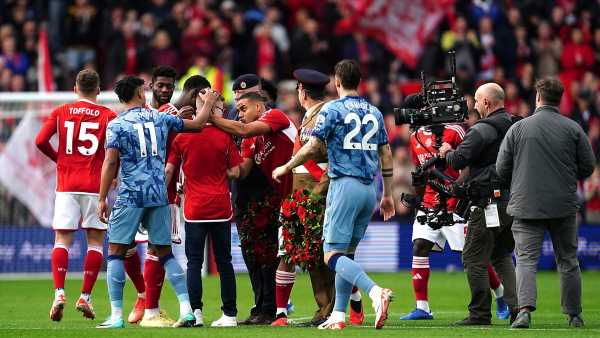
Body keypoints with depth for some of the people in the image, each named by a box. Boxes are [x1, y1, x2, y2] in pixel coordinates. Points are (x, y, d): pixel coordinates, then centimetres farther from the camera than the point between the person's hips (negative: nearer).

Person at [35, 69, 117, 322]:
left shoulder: (60, 113, 6)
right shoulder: (107, 115, 1)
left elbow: (40, 141, -2)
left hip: (66, 186, 1)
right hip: (95, 185, -1)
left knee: (62, 240, 2)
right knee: (95, 242, 8)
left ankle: (59, 293, -15)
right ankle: (85, 297, 3)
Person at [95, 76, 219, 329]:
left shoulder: (116, 125, -3)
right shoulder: (160, 118, 6)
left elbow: (110, 163, -10)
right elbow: (197, 124, 17)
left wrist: (102, 199, -5)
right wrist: (208, 103, 35)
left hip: (130, 196, -4)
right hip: (159, 195, 4)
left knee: (115, 252, 3)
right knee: (165, 253, 11)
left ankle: (116, 315, -5)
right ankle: (187, 309, 1)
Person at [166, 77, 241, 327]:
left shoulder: (182, 137, -1)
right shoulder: (225, 137, -2)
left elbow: (169, 170, 0)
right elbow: (235, 172, -1)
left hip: (194, 209, -1)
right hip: (221, 208, 1)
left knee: (194, 262, 2)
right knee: (224, 261, 8)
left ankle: (195, 313, -7)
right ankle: (230, 313, 8)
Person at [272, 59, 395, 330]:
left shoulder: (332, 110, -4)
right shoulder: (374, 113, 14)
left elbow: (312, 148, -7)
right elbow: (386, 155, 15)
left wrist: (285, 168, 9)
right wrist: (388, 195, 21)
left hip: (345, 185, -7)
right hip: (369, 188, 7)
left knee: (333, 255, -9)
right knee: (348, 252, 14)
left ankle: (375, 292, -30)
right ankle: (339, 315, 11)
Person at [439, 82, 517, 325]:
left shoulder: (482, 130, -13)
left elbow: (458, 161, -17)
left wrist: (447, 152, 7)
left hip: (489, 203, -8)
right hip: (512, 201, 8)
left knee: (474, 259, 0)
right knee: (502, 256, 18)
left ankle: (480, 313, 0)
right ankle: (517, 307, 8)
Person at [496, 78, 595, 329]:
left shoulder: (518, 128, -2)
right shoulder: (573, 129, -1)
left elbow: (501, 169, 1)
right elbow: (588, 168, 3)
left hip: (526, 205, -1)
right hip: (564, 206, 1)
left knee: (526, 259, -3)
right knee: (568, 261, 13)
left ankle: (525, 309, -21)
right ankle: (574, 315, 19)